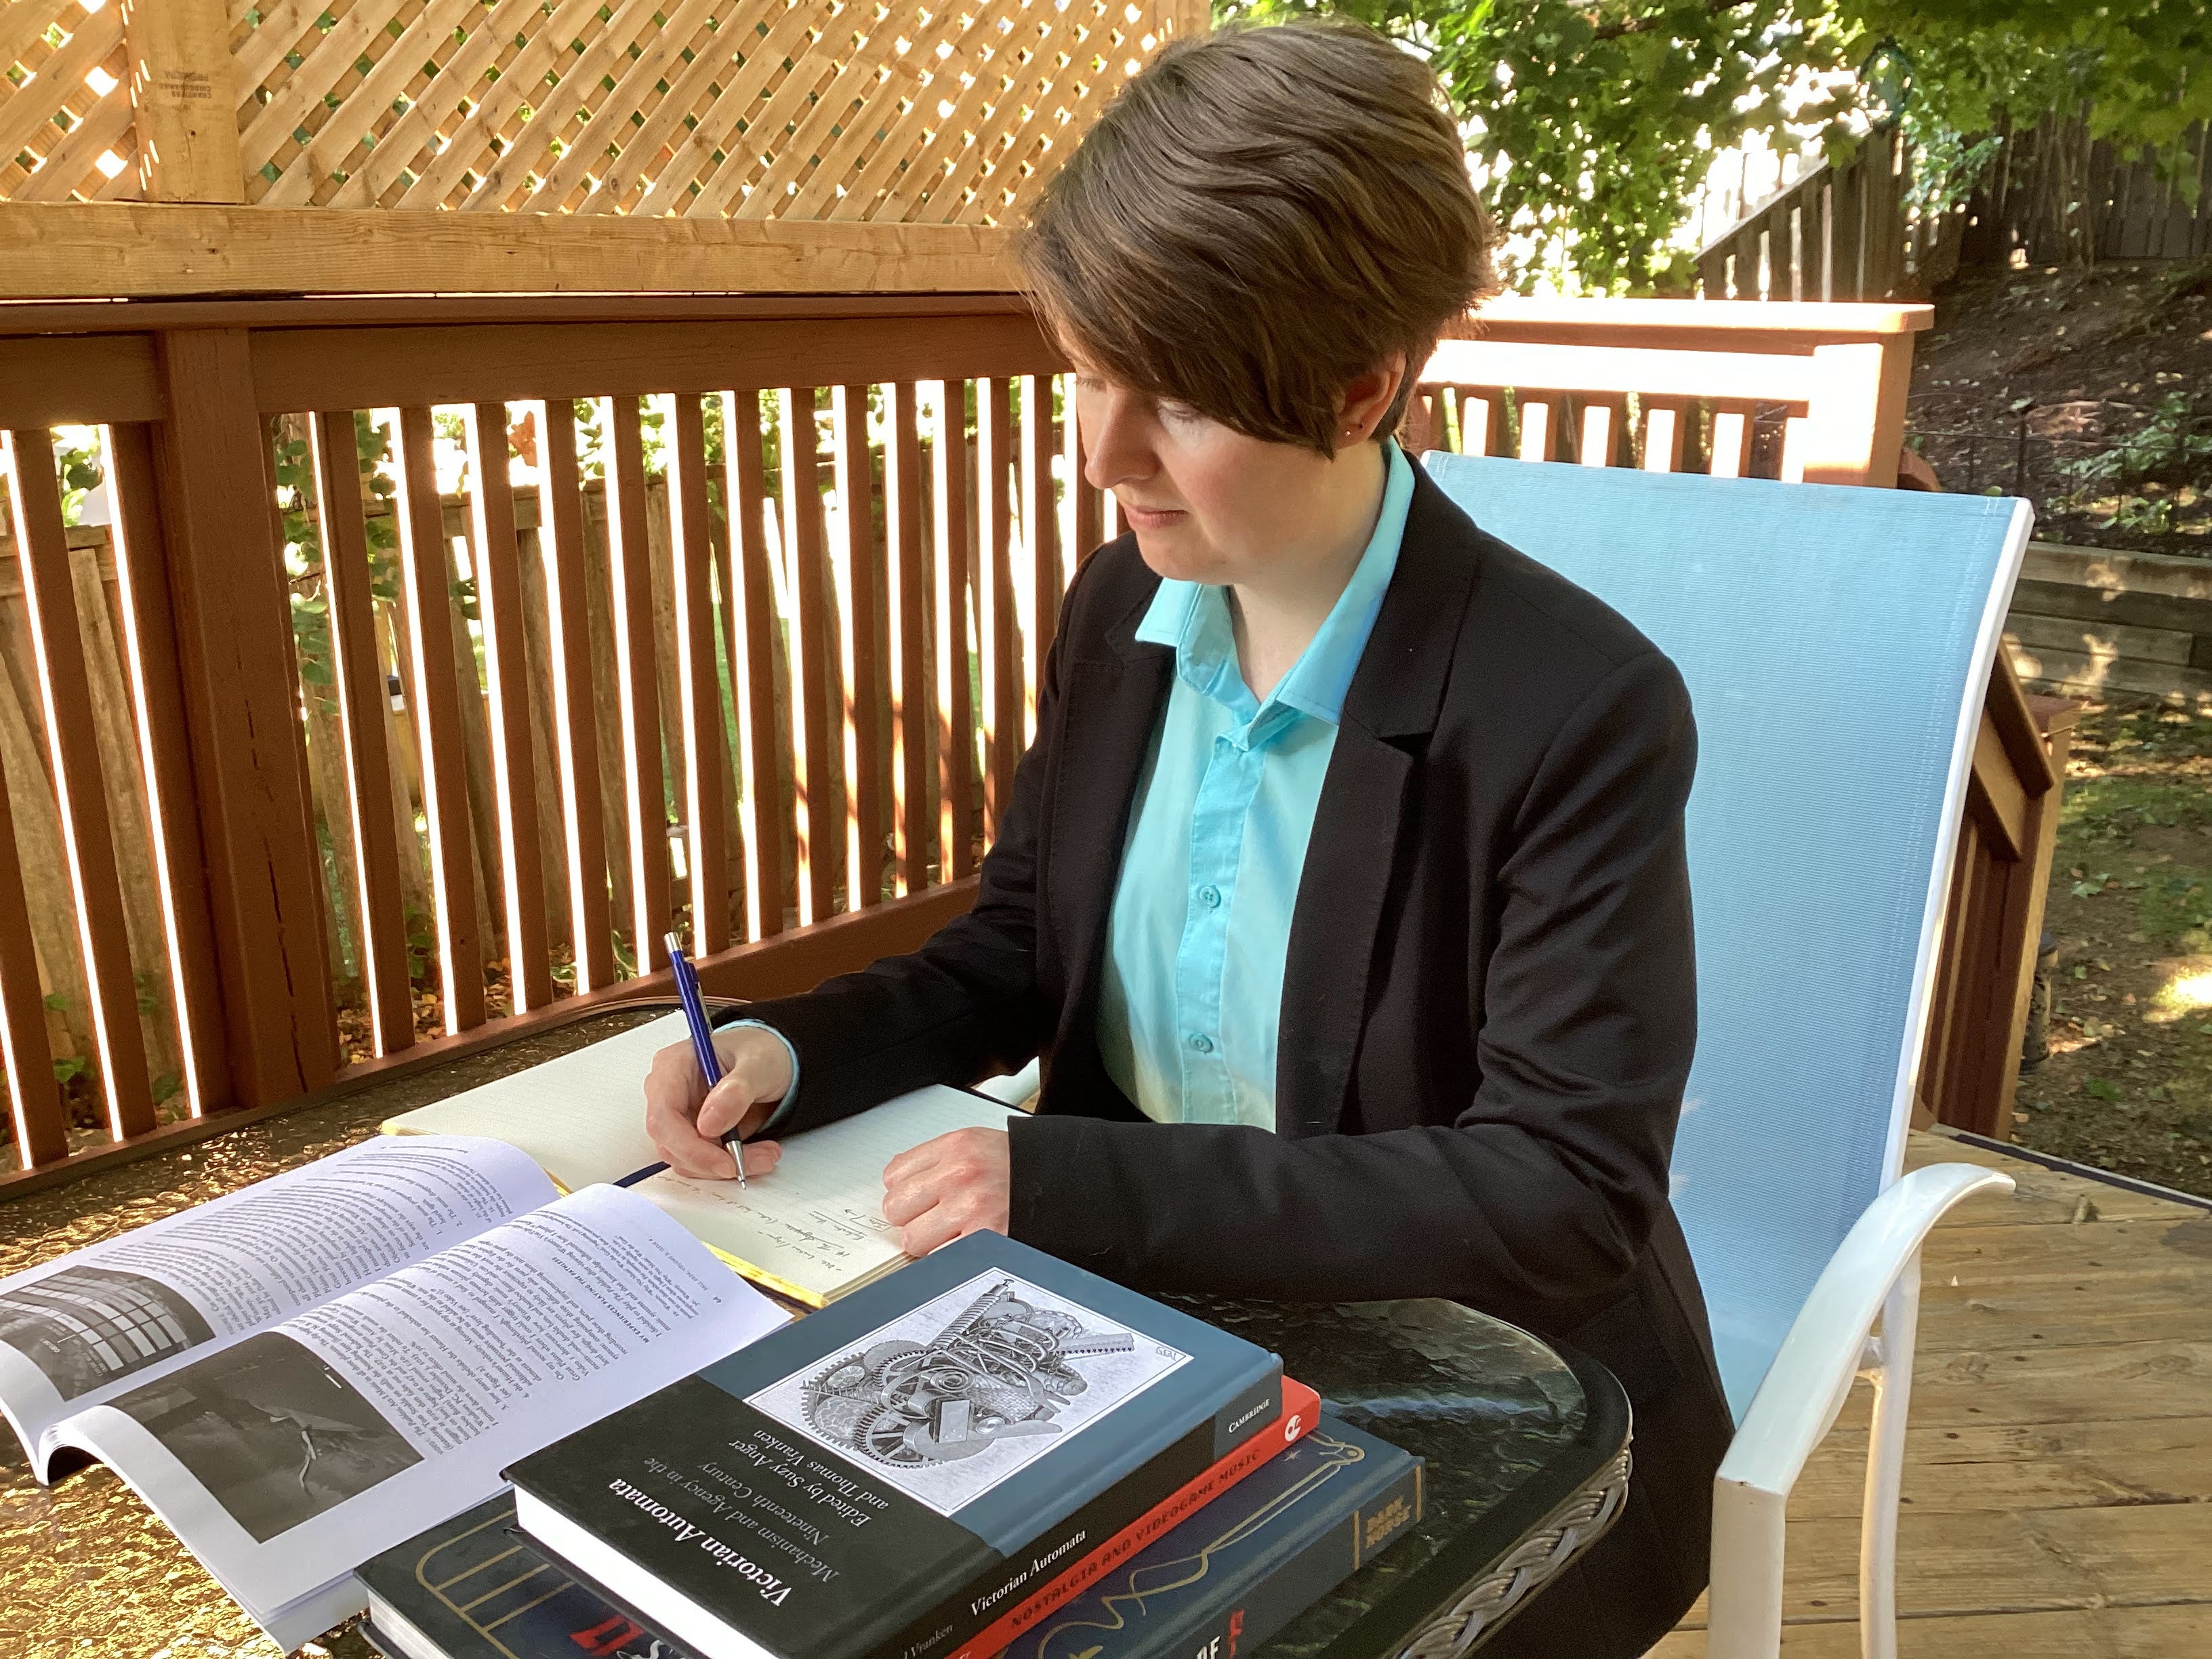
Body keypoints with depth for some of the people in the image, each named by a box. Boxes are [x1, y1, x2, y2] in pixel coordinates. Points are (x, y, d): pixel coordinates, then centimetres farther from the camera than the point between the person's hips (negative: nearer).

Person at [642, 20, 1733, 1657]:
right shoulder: (1120, 613, -4)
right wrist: (798, 1051, -12)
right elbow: (1019, 955, 8)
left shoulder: (1582, 711, -22)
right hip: (1142, 1321, 5)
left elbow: (1568, 1190, -24)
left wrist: (1075, 1183, -29)